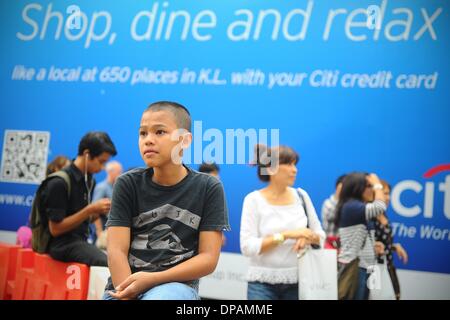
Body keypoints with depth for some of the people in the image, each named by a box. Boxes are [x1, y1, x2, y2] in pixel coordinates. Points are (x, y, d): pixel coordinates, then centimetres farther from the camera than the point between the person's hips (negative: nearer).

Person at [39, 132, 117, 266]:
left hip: (81, 241, 8)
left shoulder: (89, 180, 10)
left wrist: (98, 211, -1)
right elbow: (55, 229, -15)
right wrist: (90, 209, -16)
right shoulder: (59, 183, -13)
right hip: (61, 244, -8)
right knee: (108, 264, -29)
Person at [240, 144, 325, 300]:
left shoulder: (301, 196, 5)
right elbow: (247, 247, -13)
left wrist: (308, 238, -12)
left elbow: (320, 236, 11)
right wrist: (286, 235, -21)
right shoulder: (254, 200, -7)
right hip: (263, 283, -4)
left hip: (297, 281, 4)